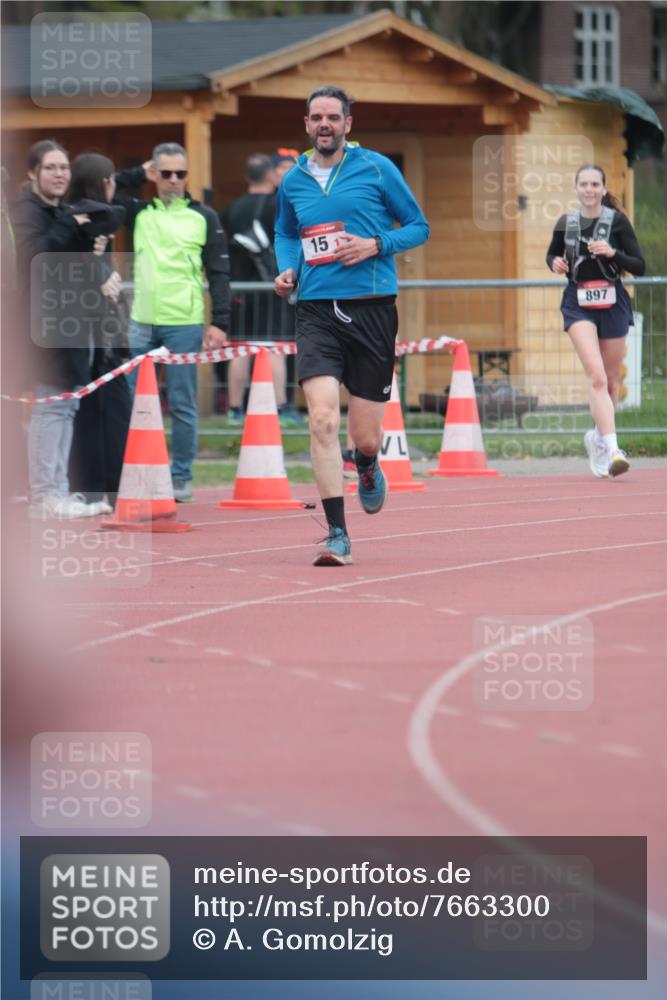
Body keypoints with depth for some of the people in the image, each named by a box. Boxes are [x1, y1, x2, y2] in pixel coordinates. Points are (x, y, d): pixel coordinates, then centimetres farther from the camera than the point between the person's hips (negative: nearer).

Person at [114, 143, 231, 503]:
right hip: (141, 324, 3)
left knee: (182, 404, 1)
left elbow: (219, 273, 3)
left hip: (184, 324, -3)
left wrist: (219, 323, -5)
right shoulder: (140, 213, 11)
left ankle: (181, 478, 7)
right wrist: (139, 174, 8)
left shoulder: (204, 217, 4)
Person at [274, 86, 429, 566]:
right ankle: (337, 535, -14)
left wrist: (376, 245, -11)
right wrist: (286, 269, 8)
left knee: (365, 437, 4)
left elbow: (418, 227, 6)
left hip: (372, 310, -1)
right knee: (323, 420, -18)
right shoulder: (293, 181, 9)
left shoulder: (376, 168, 0)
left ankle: (368, 468, 43)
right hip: (317, 313, 1)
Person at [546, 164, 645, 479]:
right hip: (578, 304, 0)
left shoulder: (617, 221, -4)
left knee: (610, 380, 11)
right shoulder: (566, 224, 3)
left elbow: (639, 266, -5)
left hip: (612, 303, 0)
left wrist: (612, 253, -22)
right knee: (596, 376, -18)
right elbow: (552, 254, 20)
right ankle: (612, 450, -26)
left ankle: (598, 436, 38)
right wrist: (555, 263, -2)